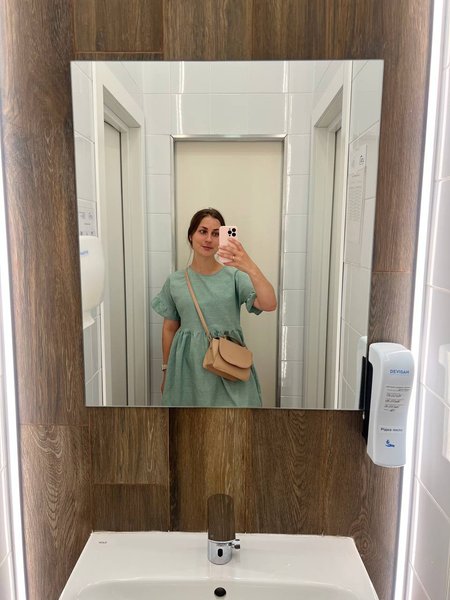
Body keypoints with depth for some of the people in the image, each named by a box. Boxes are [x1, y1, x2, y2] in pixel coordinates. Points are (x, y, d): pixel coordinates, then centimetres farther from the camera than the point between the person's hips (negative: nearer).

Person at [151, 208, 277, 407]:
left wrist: (251, 269, -34)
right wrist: (166, 370, 14)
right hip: (189, 367, 2)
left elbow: (269, 304, -19)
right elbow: (169, 328, 11)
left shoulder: (234, 276, -4)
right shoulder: (175, 281, 3)